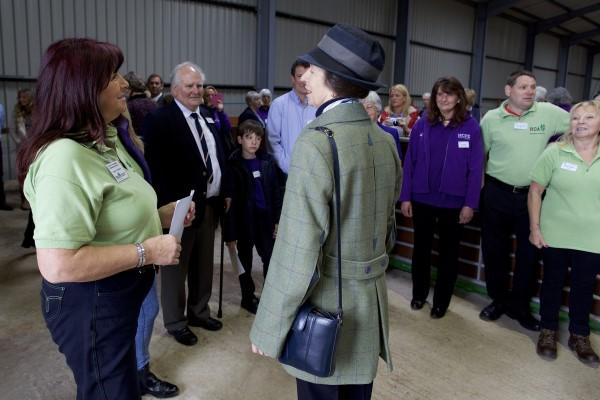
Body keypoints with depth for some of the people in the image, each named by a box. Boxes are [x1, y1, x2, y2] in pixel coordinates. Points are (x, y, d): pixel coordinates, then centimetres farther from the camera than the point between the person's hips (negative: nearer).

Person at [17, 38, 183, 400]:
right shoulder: (64, 158, -27)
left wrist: (159, 216, 4)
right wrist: (146, 252, -26)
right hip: (91, 304, -10)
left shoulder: (105, 140, 7)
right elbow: (57, 265, -33)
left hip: (119, 294, 10)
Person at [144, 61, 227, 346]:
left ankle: (199, 312, 39)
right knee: (176, 267, 9)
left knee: (204, 265, 20)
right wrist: (170, 205, -22)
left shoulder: (208, 118, 12)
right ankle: (175, 322, 27)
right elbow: (157, 168, -18)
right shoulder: (159, 120, -12)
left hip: (210, 204, 7)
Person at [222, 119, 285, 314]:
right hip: (244, 220, -2)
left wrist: (278, 220, 0)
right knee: (245, 261, 12)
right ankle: (248, 297, 28)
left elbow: (277, 192, 4)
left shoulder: (268, 162, 1)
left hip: (266, 218, 2)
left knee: (271, 258, 5)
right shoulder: (233, 166, -8)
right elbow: (229, 201, -9)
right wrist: (230, 232, -10)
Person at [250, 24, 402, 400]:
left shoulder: (316, 142, -22)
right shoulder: (386, 141, 2)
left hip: (327, 306, -7)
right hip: (371, 303, 7)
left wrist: (270, 326, -14)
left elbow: (298, 249, -23)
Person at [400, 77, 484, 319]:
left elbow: (476, 168, -6)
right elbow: (409, 162, 1)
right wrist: (405, 197, -3)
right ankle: (419, 293, 34)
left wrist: (470, 204, -10)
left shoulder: (471, 127, -5)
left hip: (453, 202, -2)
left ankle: (441, 301, 28)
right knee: (421, 248, 15)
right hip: (422, 199, 2)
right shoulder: (422, 125, 0)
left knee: (448, 252, 12)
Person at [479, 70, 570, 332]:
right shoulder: (491, 118, -1)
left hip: (532, 195, 1)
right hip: (496, 194, 0)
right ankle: (498, 300, 30)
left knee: (529, 251, 9)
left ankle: (519, 306, 27)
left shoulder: (548, 112, -2)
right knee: (494, 250, 10)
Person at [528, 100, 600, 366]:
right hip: (555, 235, -1)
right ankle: (548, 331, 31)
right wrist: (534, 228, -6)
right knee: (552, 283, 13)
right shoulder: (555, 152, -5)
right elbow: (535, 190, -3)